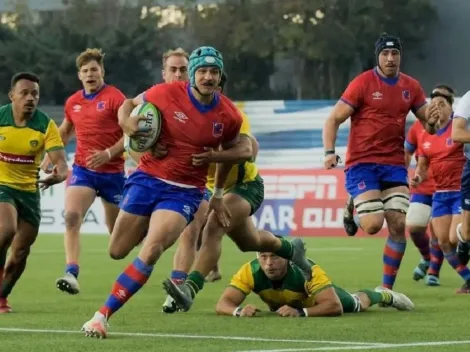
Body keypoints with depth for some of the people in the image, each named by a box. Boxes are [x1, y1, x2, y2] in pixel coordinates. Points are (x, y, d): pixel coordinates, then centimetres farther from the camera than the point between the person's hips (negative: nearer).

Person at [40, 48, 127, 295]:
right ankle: (71, 274, -31)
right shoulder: (73, 102, 9)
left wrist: (108, 153, -23)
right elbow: (64, 132, 27)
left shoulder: (114, 98, -8)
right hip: (82, 170, 3)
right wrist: (50, 156, 15)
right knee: (71, 217, -22)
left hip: (111, 171, -3)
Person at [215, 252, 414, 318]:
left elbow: (335, 306, -54)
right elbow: (222, 304, -43)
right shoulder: (250, 272, -43)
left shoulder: (307, 271, -49)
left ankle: (383, 295, 59)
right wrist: (239, 311, -65)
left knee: (356, 304, 24)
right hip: (281, 307, 3)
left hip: (311, 297, -3)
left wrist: (301, 312, -65)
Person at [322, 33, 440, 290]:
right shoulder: (363, 83, -7)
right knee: (373, 225, -17)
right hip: (362, 164, -4)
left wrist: (431, 122, -9)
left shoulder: (411, 87, 7)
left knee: (398, 225, -6)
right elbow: (334, 120, -6)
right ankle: (353, 210, 20)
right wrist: (329, 152, -21)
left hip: (394, 165, 4)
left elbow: (427, 125, 17)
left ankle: (387, 288, 5)